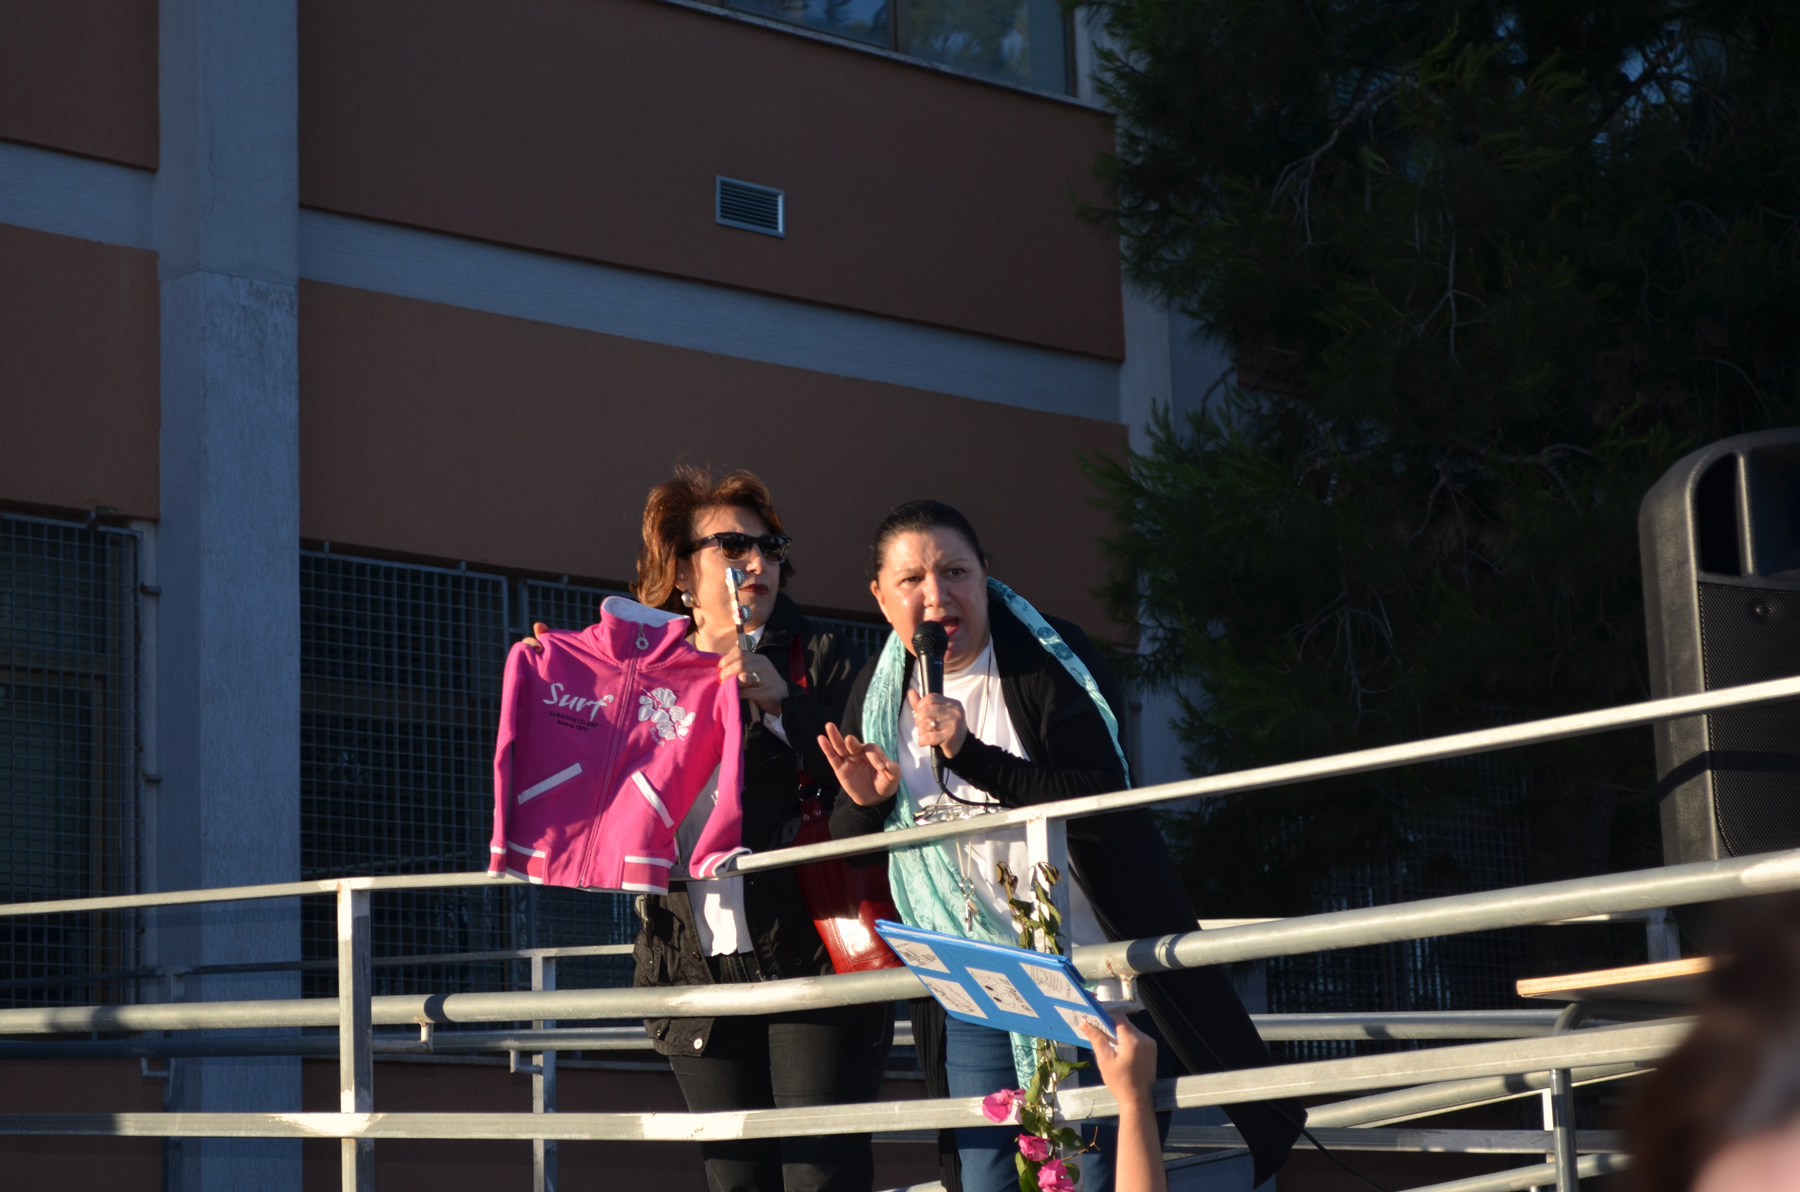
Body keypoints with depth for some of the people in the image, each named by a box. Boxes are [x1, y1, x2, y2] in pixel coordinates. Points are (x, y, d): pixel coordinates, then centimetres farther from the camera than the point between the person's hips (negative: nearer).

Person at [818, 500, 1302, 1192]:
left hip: (1087, 972, -5)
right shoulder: (877, 694, 4)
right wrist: (865, 803, -12)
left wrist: (971, 755, -29)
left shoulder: (1049, 661, -11)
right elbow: (849, 843, 12)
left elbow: (1105, 803, -22)